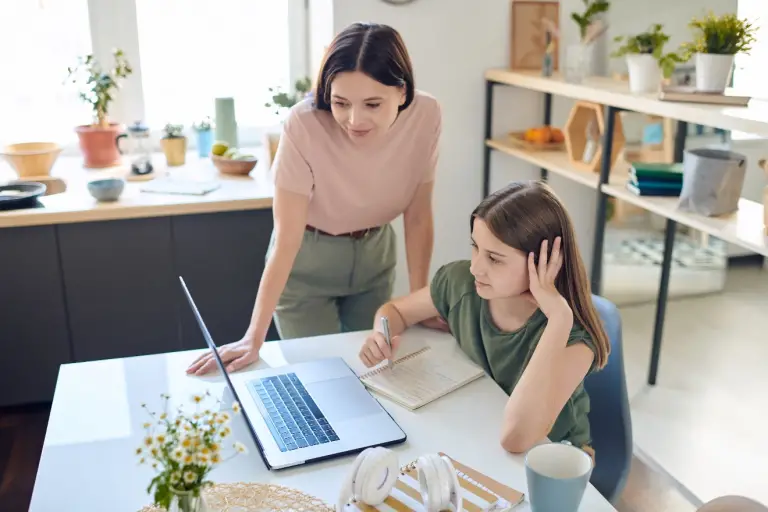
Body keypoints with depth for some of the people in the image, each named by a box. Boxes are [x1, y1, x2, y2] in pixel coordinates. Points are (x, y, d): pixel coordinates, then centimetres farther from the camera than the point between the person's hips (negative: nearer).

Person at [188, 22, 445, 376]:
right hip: (306, 260, -3)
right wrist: (254, 337, -28)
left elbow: (418, 216, -8)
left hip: (375, 252, 3)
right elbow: (286, 238, -26)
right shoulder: (304, 125, -31)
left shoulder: (425, 116, -21)